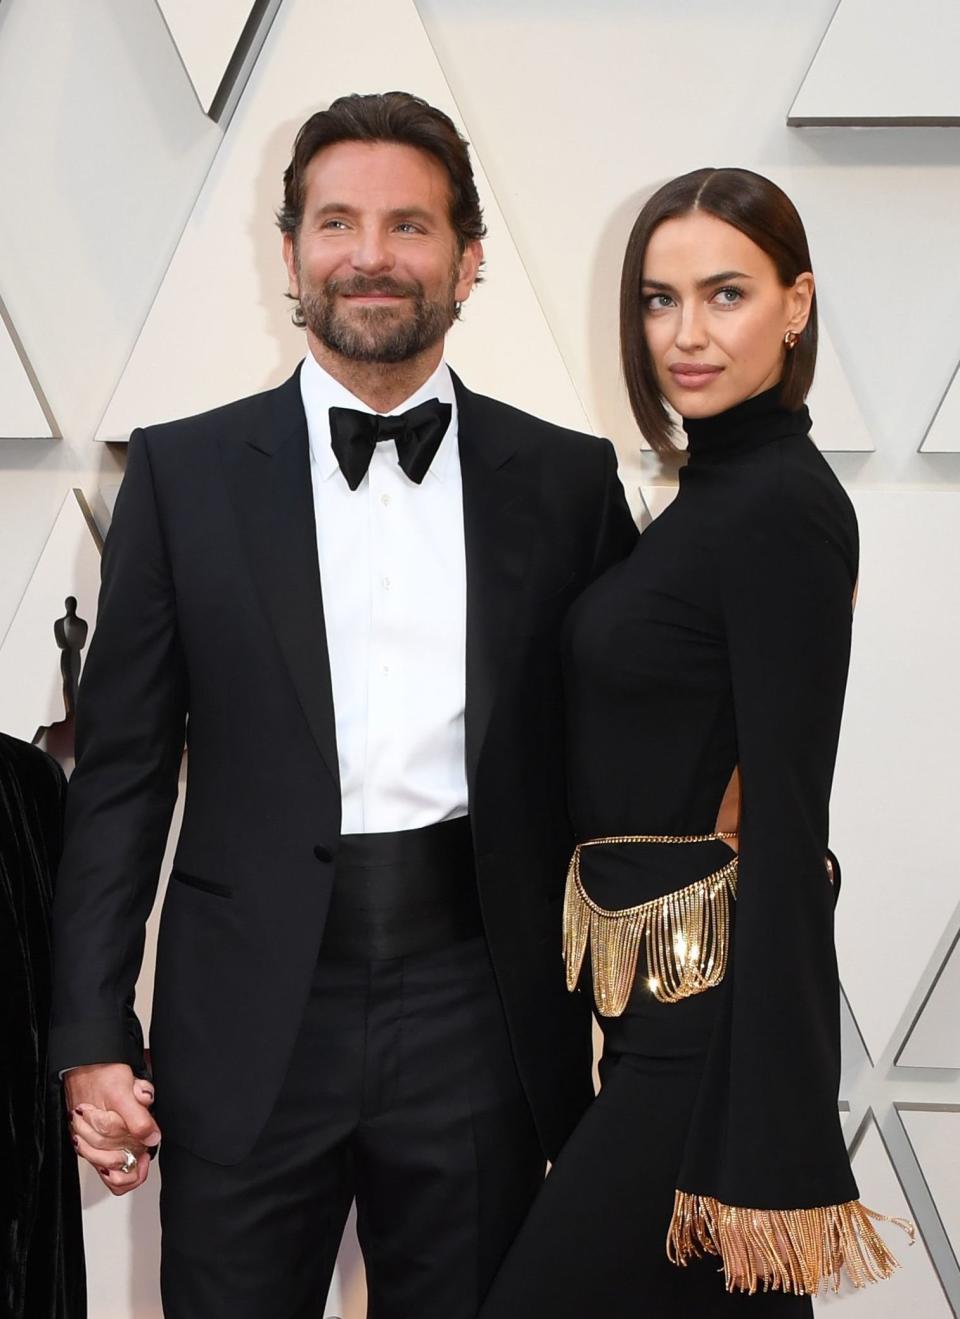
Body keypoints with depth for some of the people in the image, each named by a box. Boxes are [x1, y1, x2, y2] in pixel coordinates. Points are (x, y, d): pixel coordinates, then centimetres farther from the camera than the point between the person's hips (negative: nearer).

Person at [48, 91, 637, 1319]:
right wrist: (93, 1034, -2)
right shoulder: (181, 472, 2)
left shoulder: (567, 479, 4)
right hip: (248, 1024, 0)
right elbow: (121, 768, 2)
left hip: (479, 1020, 1)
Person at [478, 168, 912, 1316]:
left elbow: (787, 818, -20)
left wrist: (769, 1145, -21)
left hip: (712, 1019, -9)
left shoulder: (782, 506, -15)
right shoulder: (716, 489, 13)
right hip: (664, 1000, 9)